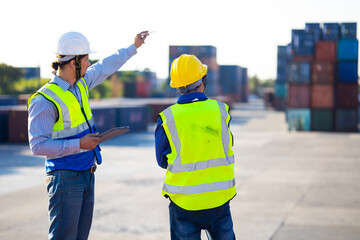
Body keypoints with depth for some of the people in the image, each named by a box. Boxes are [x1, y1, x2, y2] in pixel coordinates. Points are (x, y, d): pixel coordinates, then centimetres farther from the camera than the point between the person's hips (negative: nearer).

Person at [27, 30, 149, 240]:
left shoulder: (80, 83, 6)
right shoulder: (45, 100, -18)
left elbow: (105, 67, 25)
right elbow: (38, 145, -21)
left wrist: (133, 47, 33)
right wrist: (79, 144, -23)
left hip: (87, 174, 8)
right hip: (65, 178, -8)